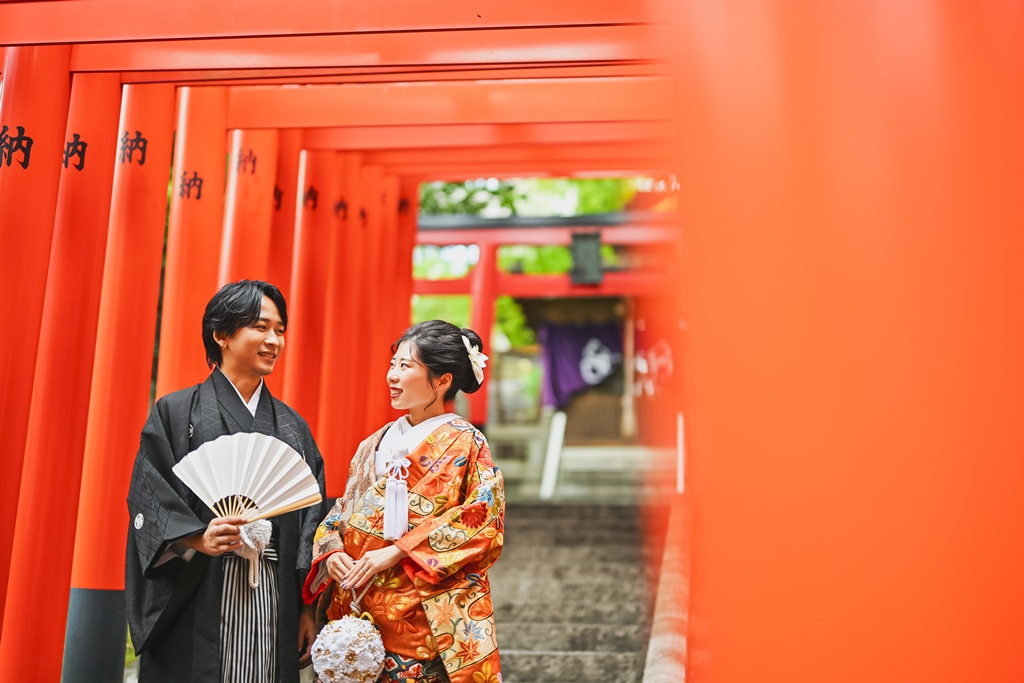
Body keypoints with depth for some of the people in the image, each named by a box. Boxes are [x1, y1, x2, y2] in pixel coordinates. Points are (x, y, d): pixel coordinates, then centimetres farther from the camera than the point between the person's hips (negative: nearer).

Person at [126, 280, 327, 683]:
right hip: (198, 606, -3)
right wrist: (199, 539, -21)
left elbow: (313, 518, 11)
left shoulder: (292, 426, 14)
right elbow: (149, 498, -4)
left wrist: (309, 608, 4)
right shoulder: (176, 412, 3)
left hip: (275, 601, 3)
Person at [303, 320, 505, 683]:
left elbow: (483, 523, -15)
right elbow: (342, 512, 15)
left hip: (425, 616, -5)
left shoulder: (465, 445, -6)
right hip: (357, 610, 5)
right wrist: (332, 552, -7)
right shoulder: (375, 444, 12)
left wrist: (395, 552, -18)